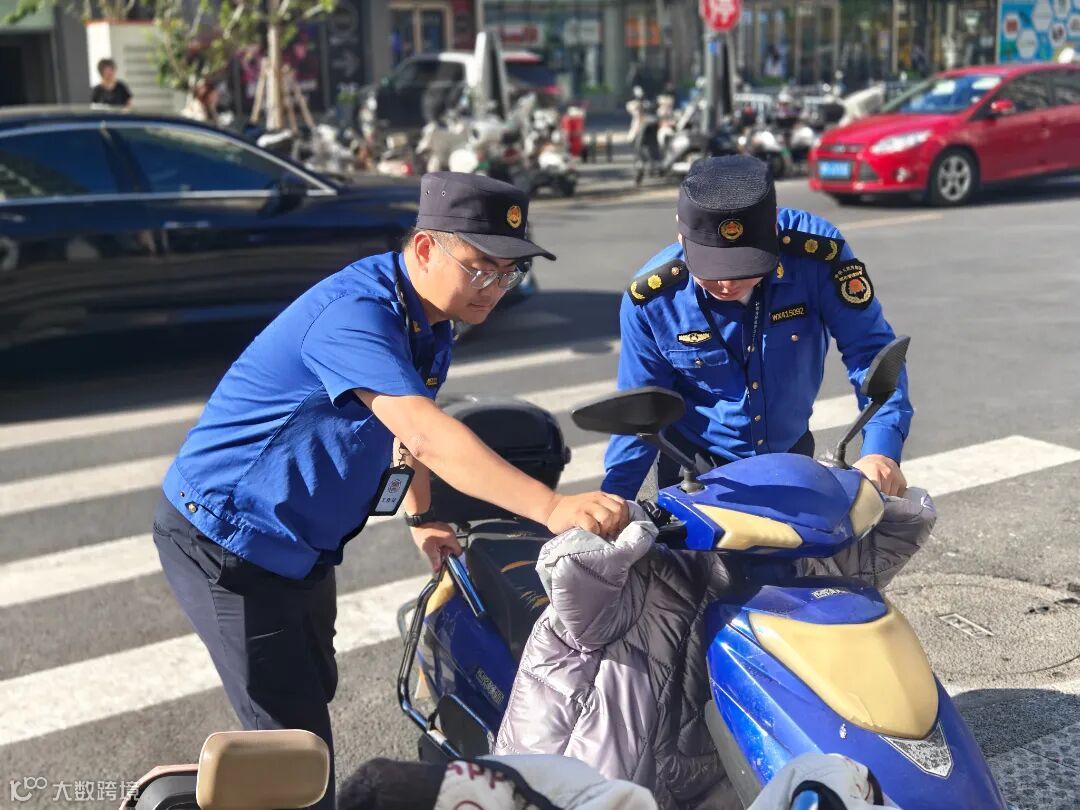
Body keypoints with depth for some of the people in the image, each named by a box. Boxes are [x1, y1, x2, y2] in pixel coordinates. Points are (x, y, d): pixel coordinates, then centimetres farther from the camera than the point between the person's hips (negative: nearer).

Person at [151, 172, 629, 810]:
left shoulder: (427, 321, 2)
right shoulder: (355, 313, -29)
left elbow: (410, 429, 18)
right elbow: (428, 437, -42)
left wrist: (421, 517, 16)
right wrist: (552, 509, -47)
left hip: (300, 542, 10)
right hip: (226, 541, -10)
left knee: (314, 691, 22)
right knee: (295, 734, -6)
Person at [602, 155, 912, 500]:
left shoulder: (817, 251, -26)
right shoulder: (652, 297, -23)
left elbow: (870, 348, -21)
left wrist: (880, 450, -34)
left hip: (792, 456, 2)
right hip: (694, 467, -2)